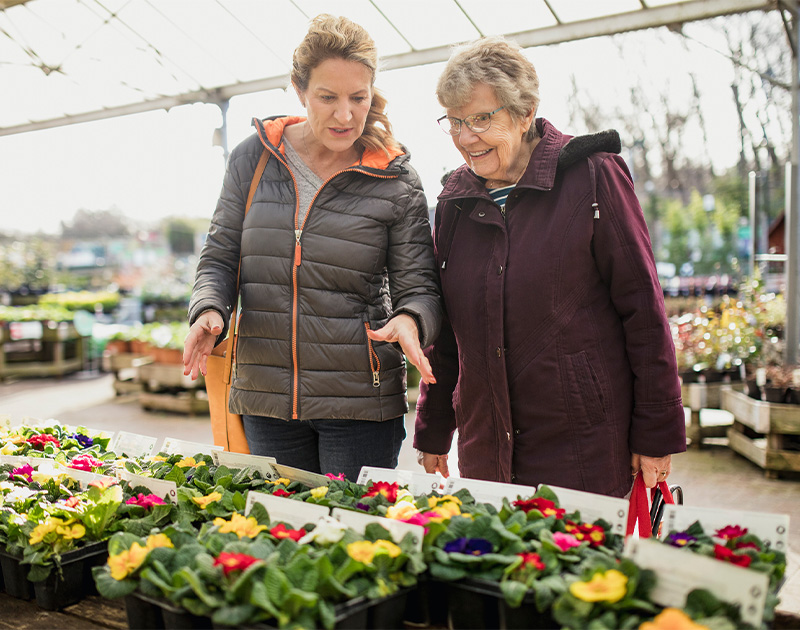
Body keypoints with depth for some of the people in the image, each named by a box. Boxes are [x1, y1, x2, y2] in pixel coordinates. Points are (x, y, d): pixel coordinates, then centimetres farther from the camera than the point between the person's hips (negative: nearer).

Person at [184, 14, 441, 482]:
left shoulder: (396, 181, -3)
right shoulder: (253, 158, 3)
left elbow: (420, 287, -2)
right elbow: (220, 257, 7)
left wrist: (408, 321, -25)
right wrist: (209, 311, -13)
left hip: (360, 400, -2)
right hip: (264, 397, 3)